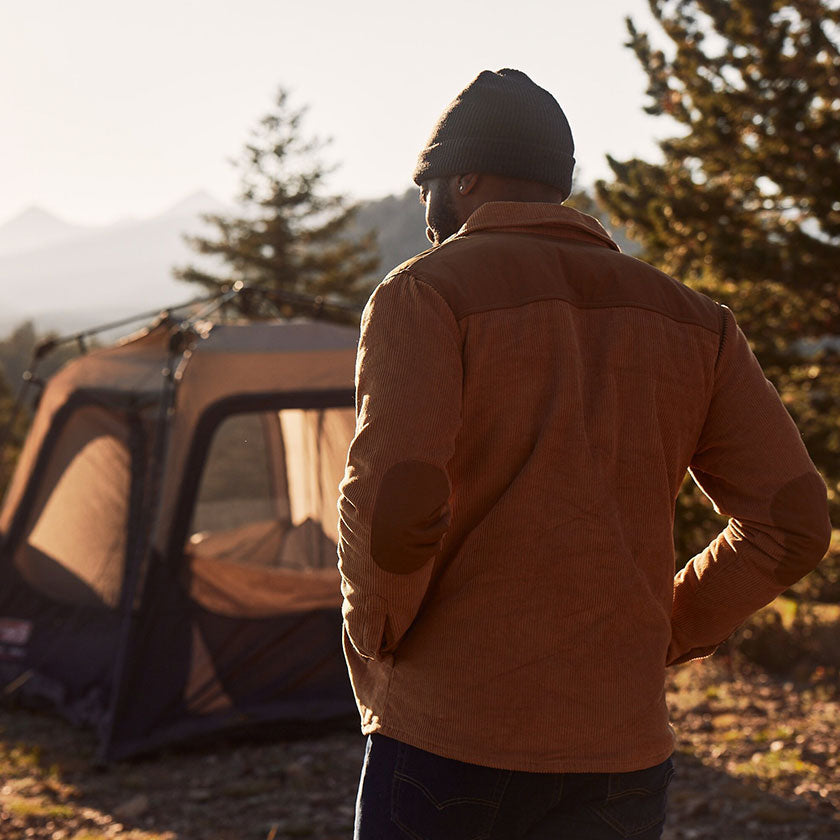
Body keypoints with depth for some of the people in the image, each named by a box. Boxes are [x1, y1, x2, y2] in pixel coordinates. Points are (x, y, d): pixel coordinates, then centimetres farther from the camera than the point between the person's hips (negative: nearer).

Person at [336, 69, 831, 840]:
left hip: (449, 740, -4)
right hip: (626, 752, 5)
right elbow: (791, 521, 6)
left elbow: (393, 501, -19)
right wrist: (661, 637, 13)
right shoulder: (692, 321, 10)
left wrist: (375, 640, -1)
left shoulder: (427, 294, -5)